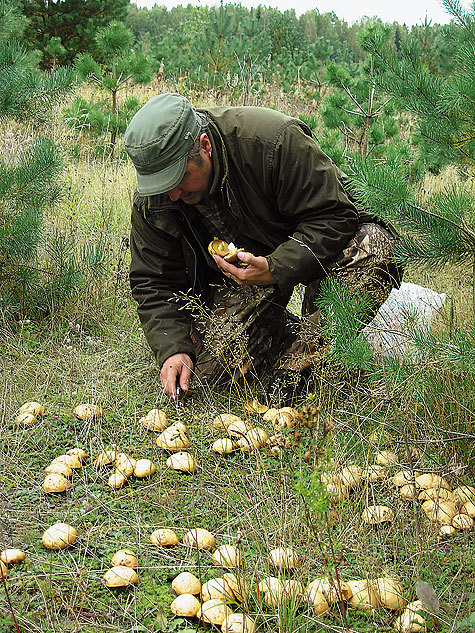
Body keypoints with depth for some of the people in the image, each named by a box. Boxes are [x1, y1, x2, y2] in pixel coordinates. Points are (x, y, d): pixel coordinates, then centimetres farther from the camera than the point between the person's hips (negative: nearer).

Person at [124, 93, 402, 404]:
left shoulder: (273, 139, -31)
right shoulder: (150, 202, -15)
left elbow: (334, 216, -25)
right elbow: (153, 284, -6)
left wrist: (275, 270, -37)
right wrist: (172, 349, -20)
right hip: (237, 272, 2)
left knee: (372, 245, -34)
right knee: (205, 363, -21)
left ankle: (307, 353, -18)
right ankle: (282, 335, 9)